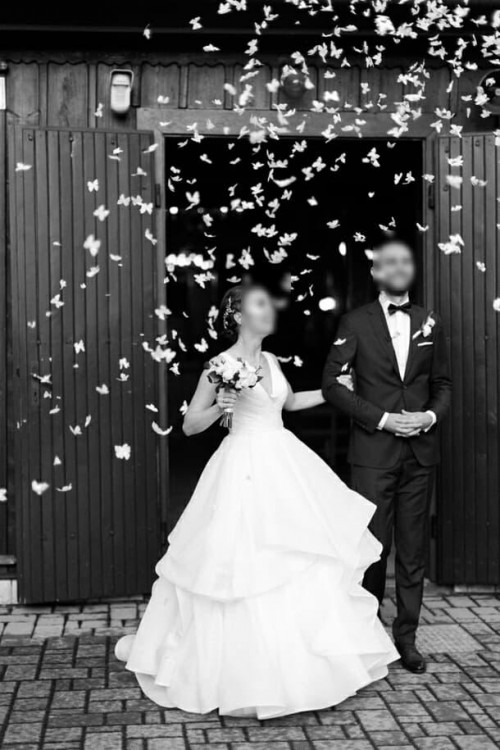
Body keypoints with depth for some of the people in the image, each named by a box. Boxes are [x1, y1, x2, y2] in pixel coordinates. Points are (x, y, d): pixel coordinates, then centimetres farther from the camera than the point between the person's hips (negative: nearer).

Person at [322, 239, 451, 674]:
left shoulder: (430, 324, 10)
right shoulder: (356, 323, 0)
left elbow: (442, 384, 14)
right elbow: (331, 383, -4)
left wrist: (432, 415, -7)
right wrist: (382, 418, -12)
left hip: (421, 451, 3)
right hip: (374, 452, -3)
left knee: (414, 548, 7)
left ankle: (406, 636, 18)